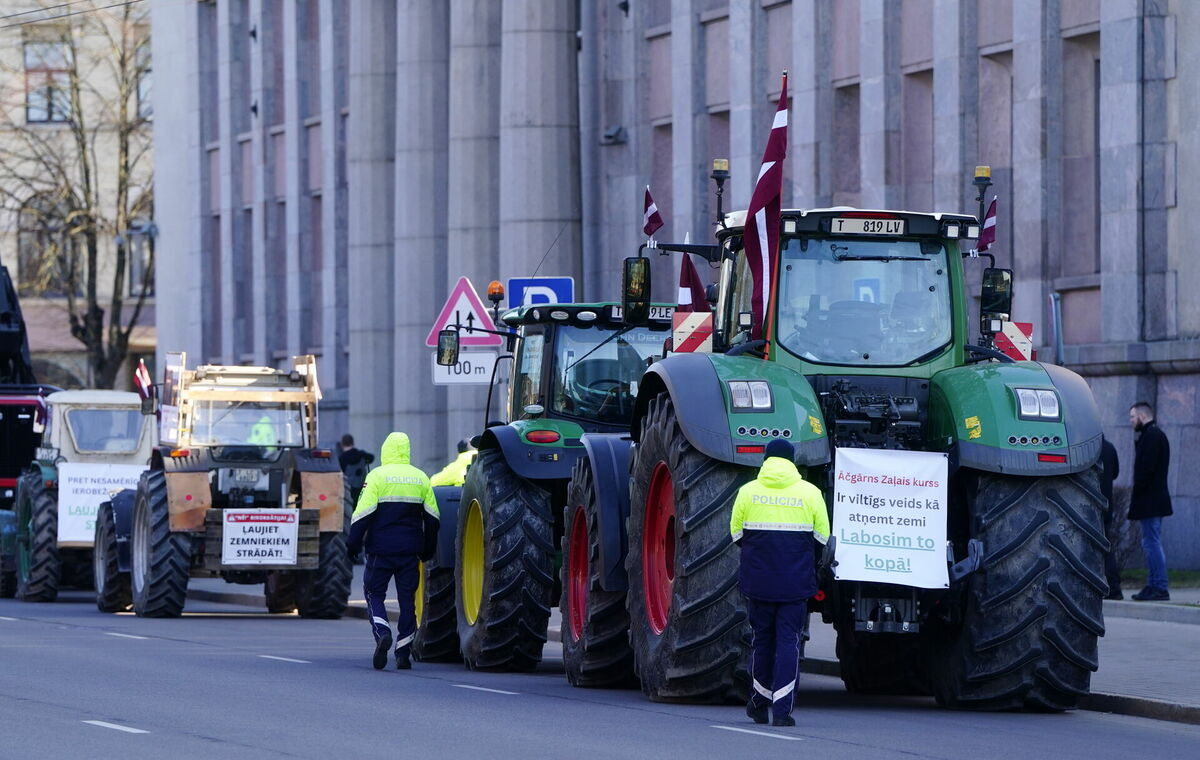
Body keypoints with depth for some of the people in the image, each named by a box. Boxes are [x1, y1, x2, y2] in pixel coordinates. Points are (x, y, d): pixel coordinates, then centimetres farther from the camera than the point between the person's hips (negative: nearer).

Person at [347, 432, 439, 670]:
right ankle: (403, 653, 5)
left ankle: (382, 634, -20)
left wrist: (354, 542, -3)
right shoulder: (421, 479, 7)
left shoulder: (377, 476, -6)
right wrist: (427, 550, 20)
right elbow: (432, 517, 11)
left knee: (375, 593, 6)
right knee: (407, 599, 7)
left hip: (381, 549, -3)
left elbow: (363, 513, -11)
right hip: (410, 550, 3)